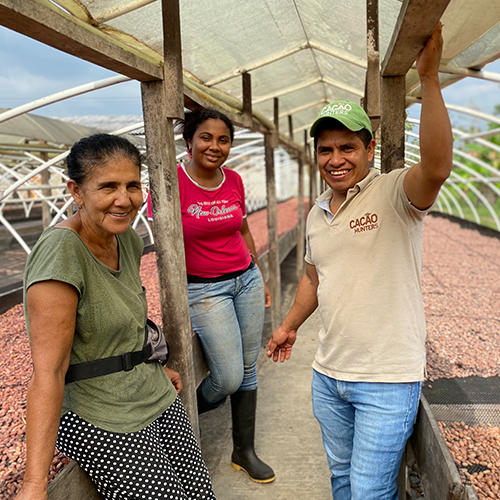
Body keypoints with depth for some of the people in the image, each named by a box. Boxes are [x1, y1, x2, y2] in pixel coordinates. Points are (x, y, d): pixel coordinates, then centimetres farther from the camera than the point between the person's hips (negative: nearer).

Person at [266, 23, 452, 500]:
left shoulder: (395, 193, -14)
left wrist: (429, 76, -38)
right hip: (328, 373, 7)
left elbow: (437, 167, -37)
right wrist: (289, 326, 21)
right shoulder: (317, 212, 7)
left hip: (387, 380, -6)